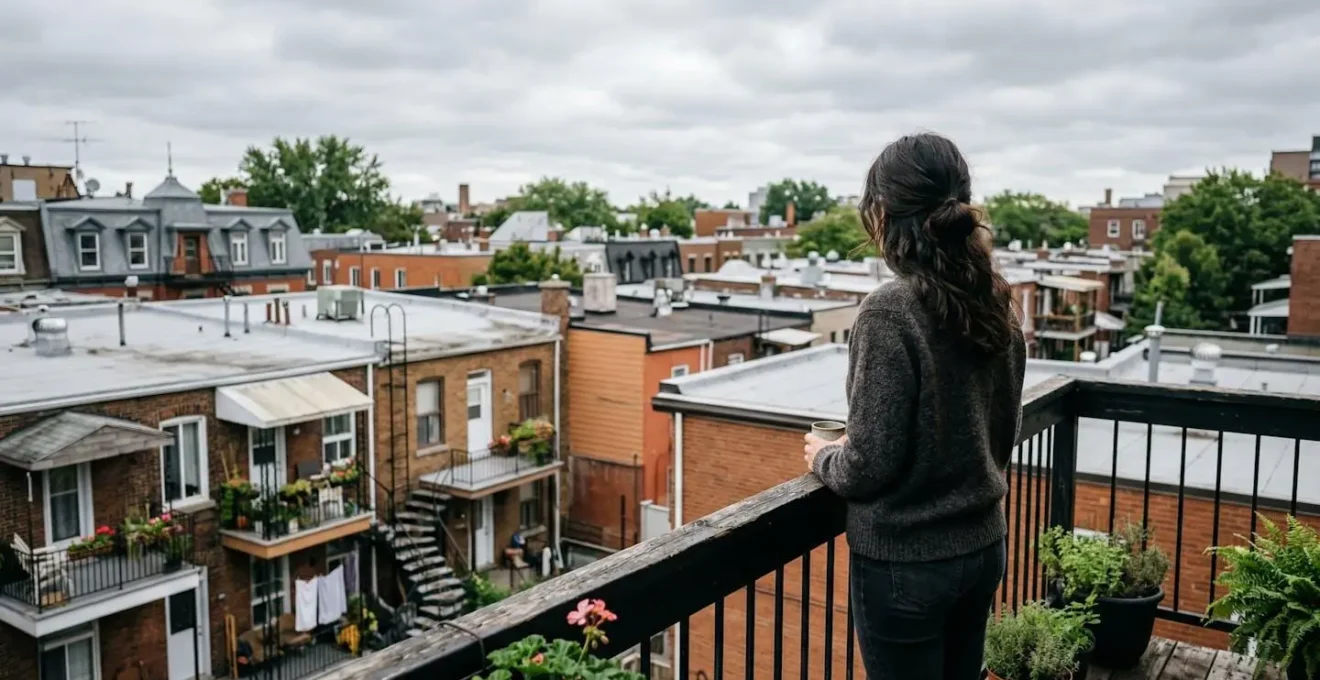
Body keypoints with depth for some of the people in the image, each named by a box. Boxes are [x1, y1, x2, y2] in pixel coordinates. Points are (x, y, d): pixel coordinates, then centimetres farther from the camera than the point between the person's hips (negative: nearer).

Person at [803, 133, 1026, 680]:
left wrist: (824, 457, -1)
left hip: (904, 561, -7)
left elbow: (870, 467, -20)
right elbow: (1004, 433, 11)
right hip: (982, 545, 7)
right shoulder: (996, 302, 0)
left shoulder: (891, 311, -22)